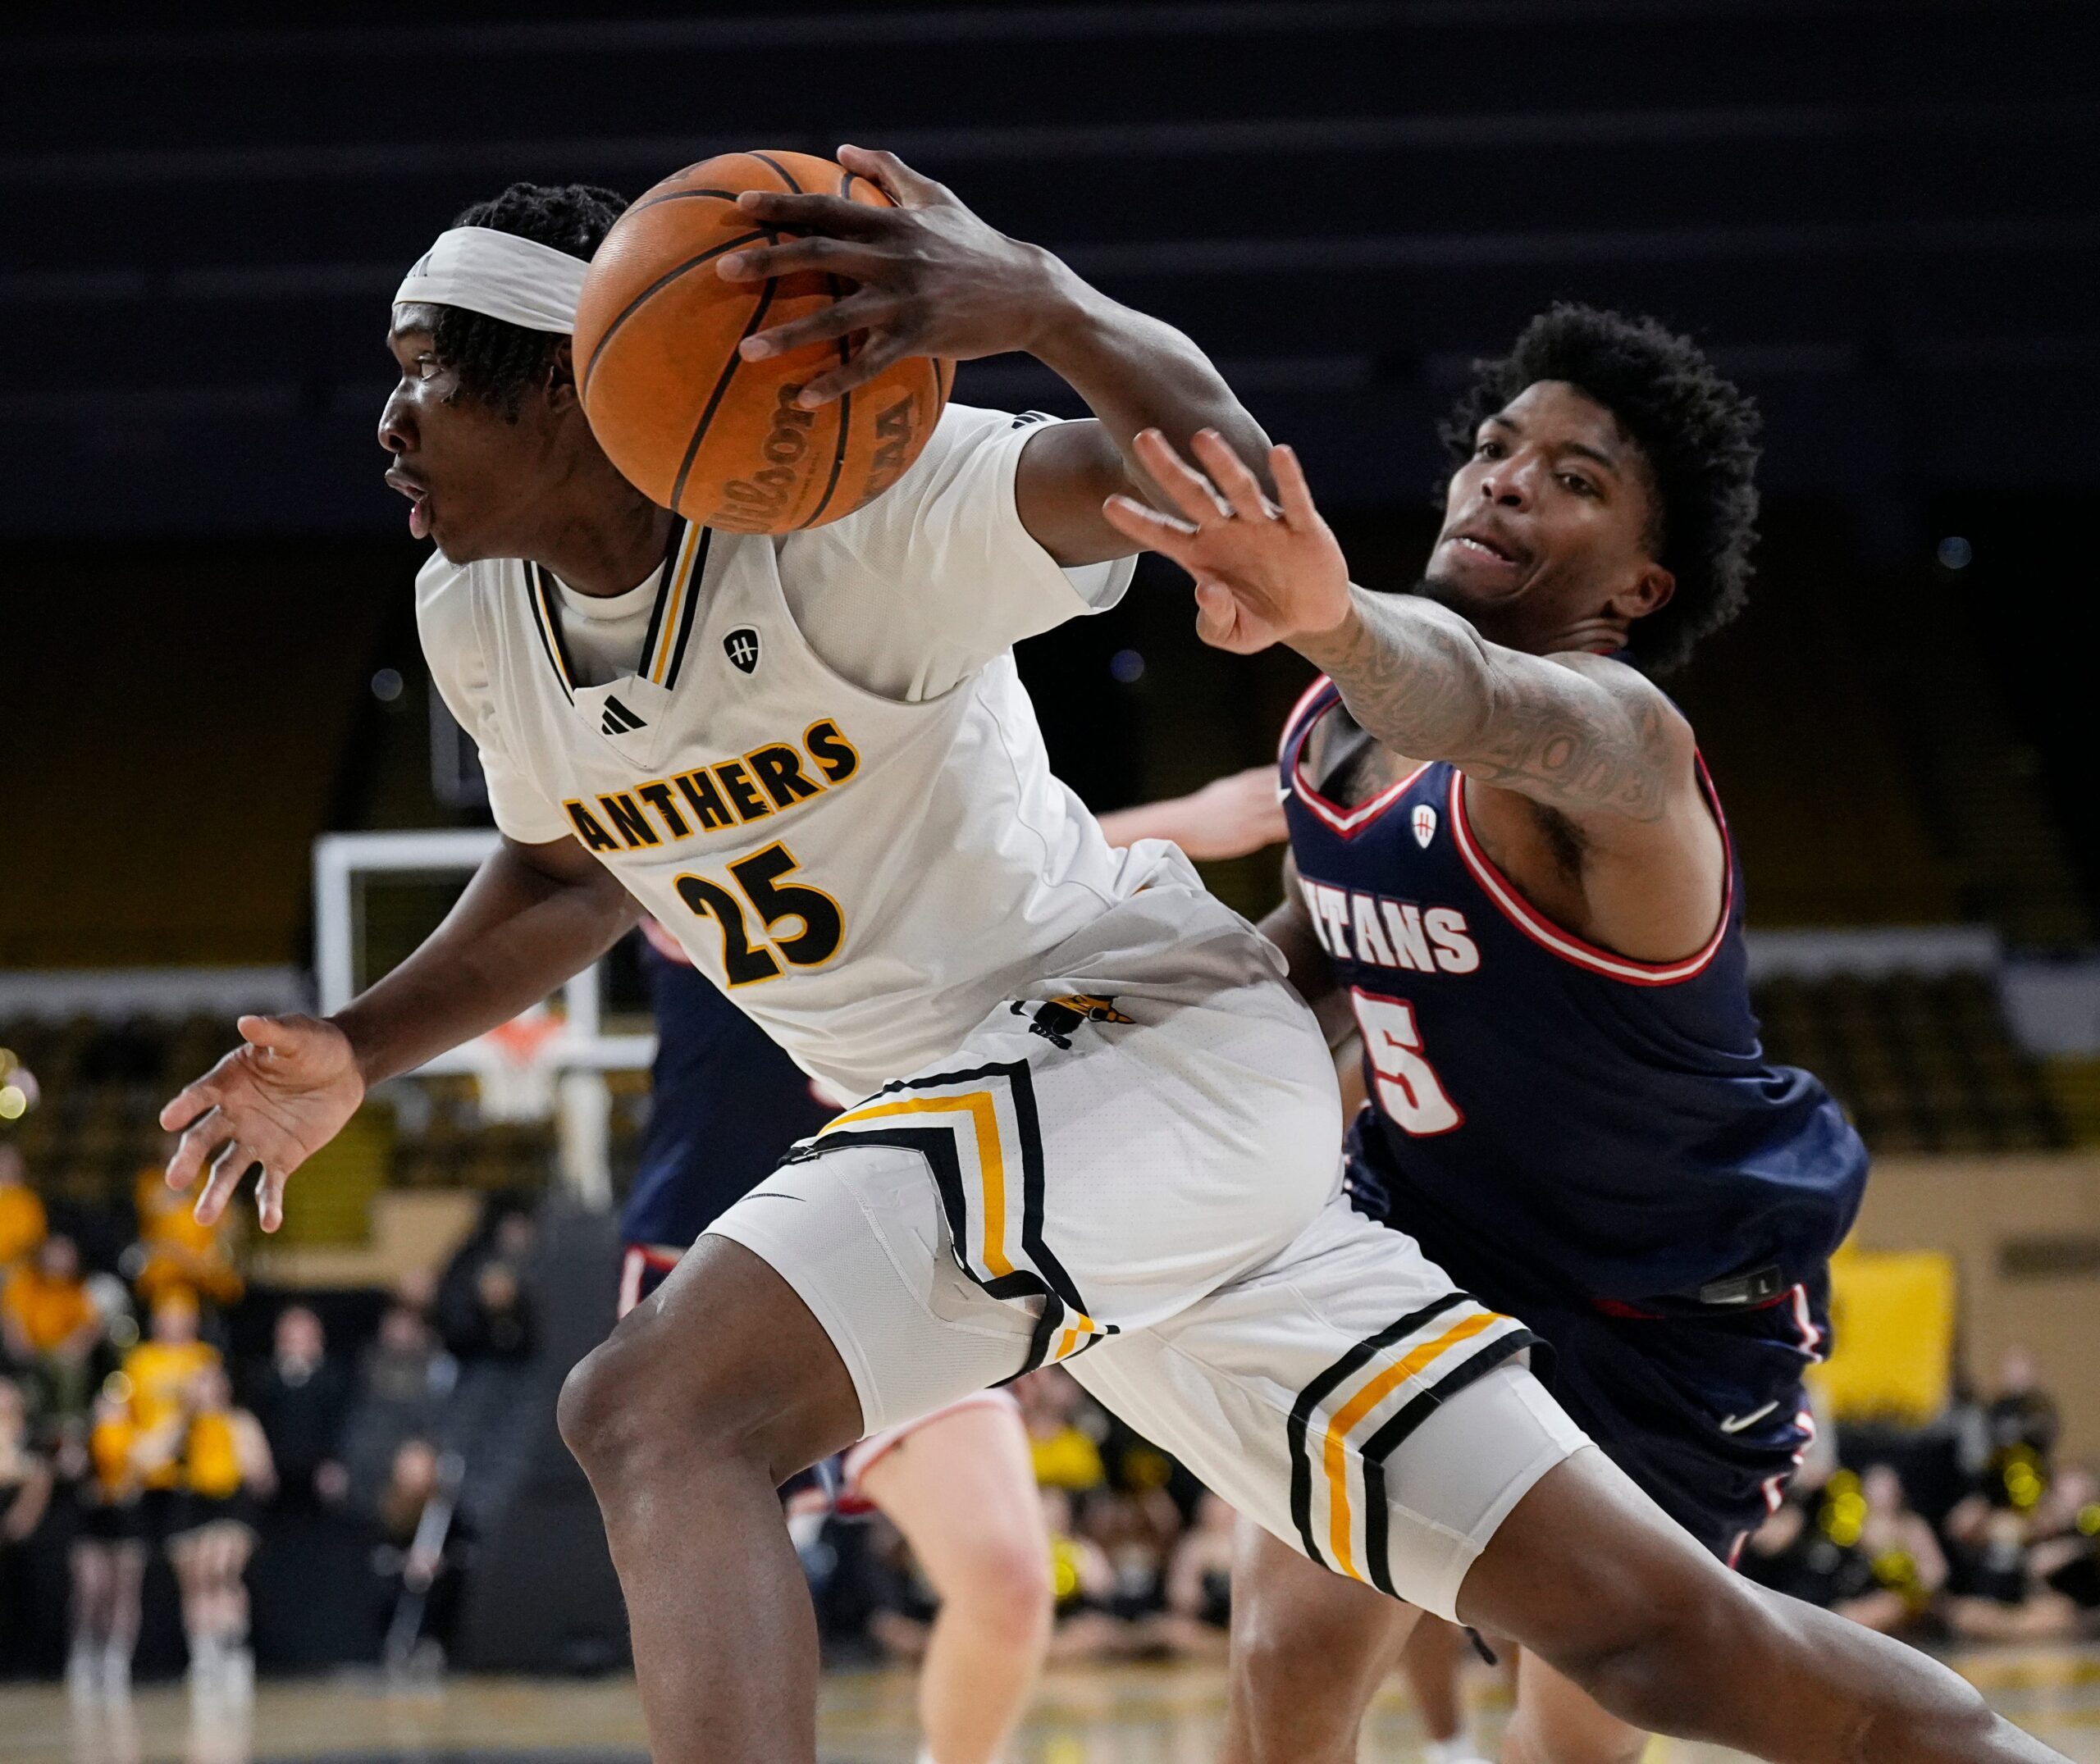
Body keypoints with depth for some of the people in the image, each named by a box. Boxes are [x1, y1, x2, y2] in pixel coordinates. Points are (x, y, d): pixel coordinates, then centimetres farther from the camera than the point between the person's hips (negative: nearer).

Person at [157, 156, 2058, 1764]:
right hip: (987, 1124, 8)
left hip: (1159, 1035, -8)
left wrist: (1042, 300, -52)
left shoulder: (843, 510, -18)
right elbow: (569, 874, 27)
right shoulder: (480, 619, 6)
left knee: (658, 1409, -28)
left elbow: (1206, 470, -33)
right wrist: (354, 1055, 14)